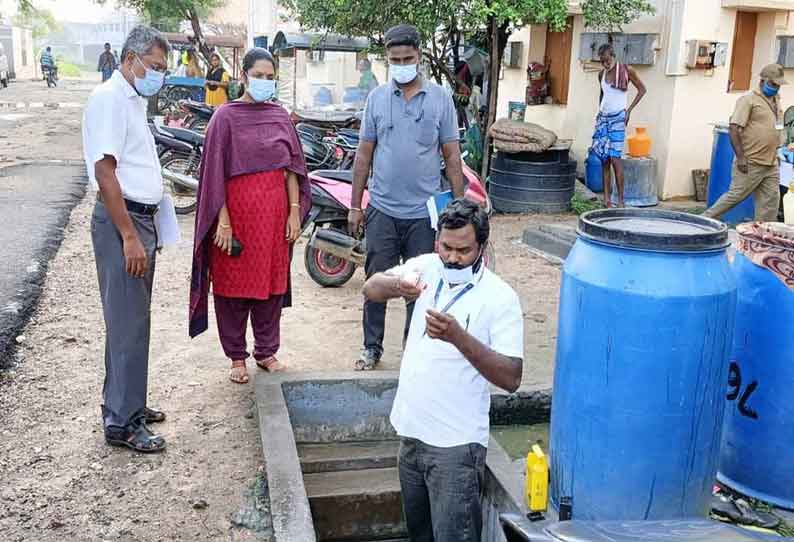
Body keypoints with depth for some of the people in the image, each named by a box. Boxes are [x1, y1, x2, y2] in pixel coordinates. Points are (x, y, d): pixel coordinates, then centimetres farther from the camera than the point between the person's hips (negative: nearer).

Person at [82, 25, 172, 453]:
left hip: (141, 218, 10)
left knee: (132, 320, 16)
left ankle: (125, 403, 28)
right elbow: (104, 170, -20)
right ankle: (122, 422, 3)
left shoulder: (134, 100, 16)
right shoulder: (110, 98, -13)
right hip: (122, 222, -10)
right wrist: (129, 236, -23)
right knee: (128, 325, -5)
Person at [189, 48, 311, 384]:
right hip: (237, 211, -4)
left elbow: (291, 167, 7)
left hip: (274, 212, 4)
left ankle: (266, 351, 24)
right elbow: (215, 173, -8)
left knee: (271, 283, 10)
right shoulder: (226, 116, -4)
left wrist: (294, 212, 0)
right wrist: (223, 221, -13)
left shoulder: (280, 116, 8)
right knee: (233, 285, 5)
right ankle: (237, 357, 18)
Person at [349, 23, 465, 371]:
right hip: (383, 210, 1)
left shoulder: (440, 98, 0)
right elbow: (364, 154, 7)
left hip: (425, 212, -1)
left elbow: (452, 156, 2)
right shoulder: (377, 98, 4)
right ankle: (372, 347, 23)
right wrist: (355, 206, 6)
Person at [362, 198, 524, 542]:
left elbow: (510, 379, -20)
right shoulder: (427, 267, 1)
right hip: (412, 433, 6)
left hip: (455, 445, -6)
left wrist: (458, 336, -33)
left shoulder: (500, 297, -15)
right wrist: (398, 285, -29)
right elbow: (371, 289, -6)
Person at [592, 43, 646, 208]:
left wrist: (629, 110, -2)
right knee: (604, 159, 2)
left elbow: (642, 89, 4)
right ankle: (606, 198, 5)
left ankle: (620, 199, -9)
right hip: (603, 117, 5)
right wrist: (599, 111, 15)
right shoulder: (601, 74, 11)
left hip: (618, 118, -5)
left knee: (615, 158, -13)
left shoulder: (626, 71, -3)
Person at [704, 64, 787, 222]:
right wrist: (741, 157, -20)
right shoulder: (749, 100, -7)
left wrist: (775, 155, 20)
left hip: (771, 165, 8)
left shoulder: (776, 101, 17)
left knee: (770, 203, 6)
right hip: (750, 164, -7)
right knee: (735, 196, -4)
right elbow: (734, 129, -15)